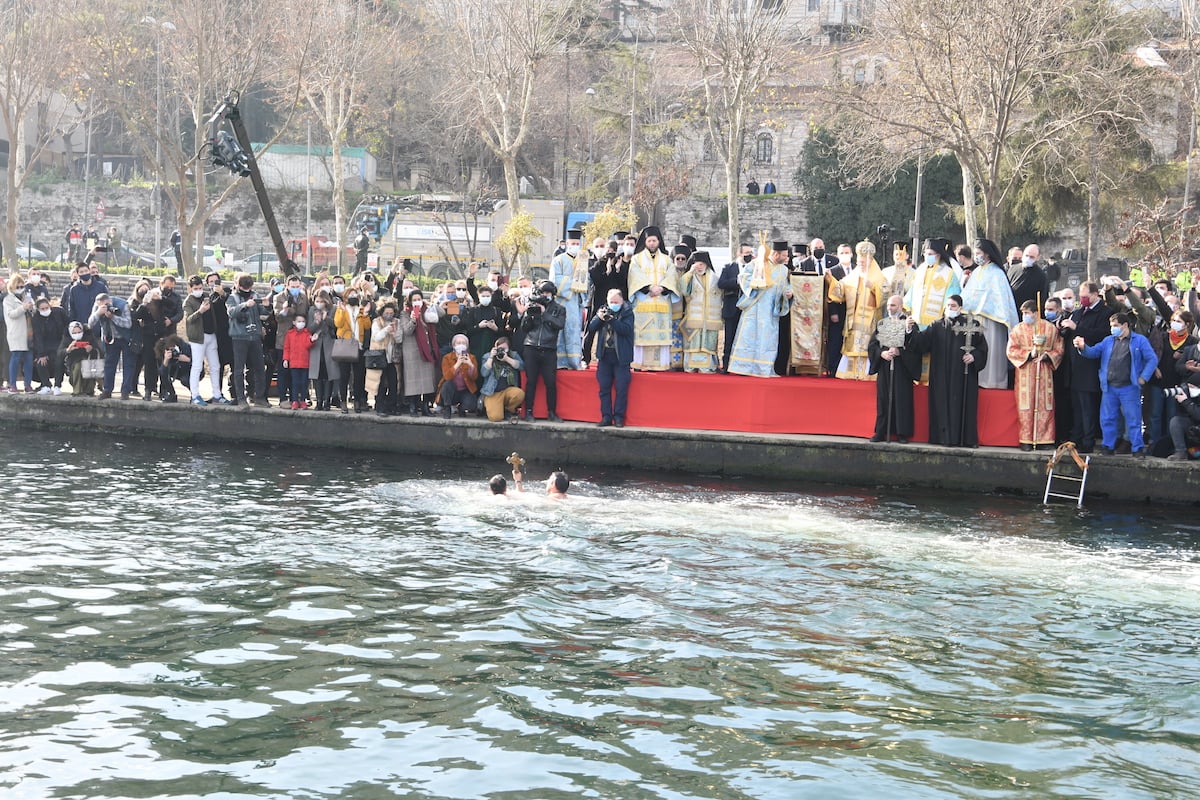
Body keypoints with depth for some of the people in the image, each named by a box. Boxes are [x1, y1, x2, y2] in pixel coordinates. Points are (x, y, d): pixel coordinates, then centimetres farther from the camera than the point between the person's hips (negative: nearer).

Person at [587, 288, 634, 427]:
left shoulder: (627, 313, -1)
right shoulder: (603, 310, 11)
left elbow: (626, 329, -16)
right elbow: (591, 327, 4)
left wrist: (611, 319, -24)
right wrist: (599, 317, -14)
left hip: (621, 357, -4)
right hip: (604, 356, 4)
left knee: (621, 389, -3)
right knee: (604, 388, 5)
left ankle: (619, 417, 4)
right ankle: (606, 417, 10)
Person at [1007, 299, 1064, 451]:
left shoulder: (1050, 328, 5)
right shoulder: (1018, 329, 5)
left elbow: (1058, 350, 7)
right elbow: (1011, 351, 0)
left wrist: (1047, 355, -12)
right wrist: (1029, 354, -11)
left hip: (1044, 373, 0)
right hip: (1025, 373, 0)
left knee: (1045, 406, -1)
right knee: (1026, 407, -3)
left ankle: (1044, 439, 4)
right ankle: (1026, 440, 0)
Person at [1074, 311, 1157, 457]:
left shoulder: (1140, 341, -1)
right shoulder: (1108, 341, 13)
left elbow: (1152, 360, -3)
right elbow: (1094, 352, 8)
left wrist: (1143, 377, -9)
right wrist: (1083, 347, -12)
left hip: (1129, 388, -5)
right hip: (1109, 388, 5)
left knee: (1133, 420, -1)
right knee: (1107, 419, 9)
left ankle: (1138, 448, 5)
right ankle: (1107, 446, 19)